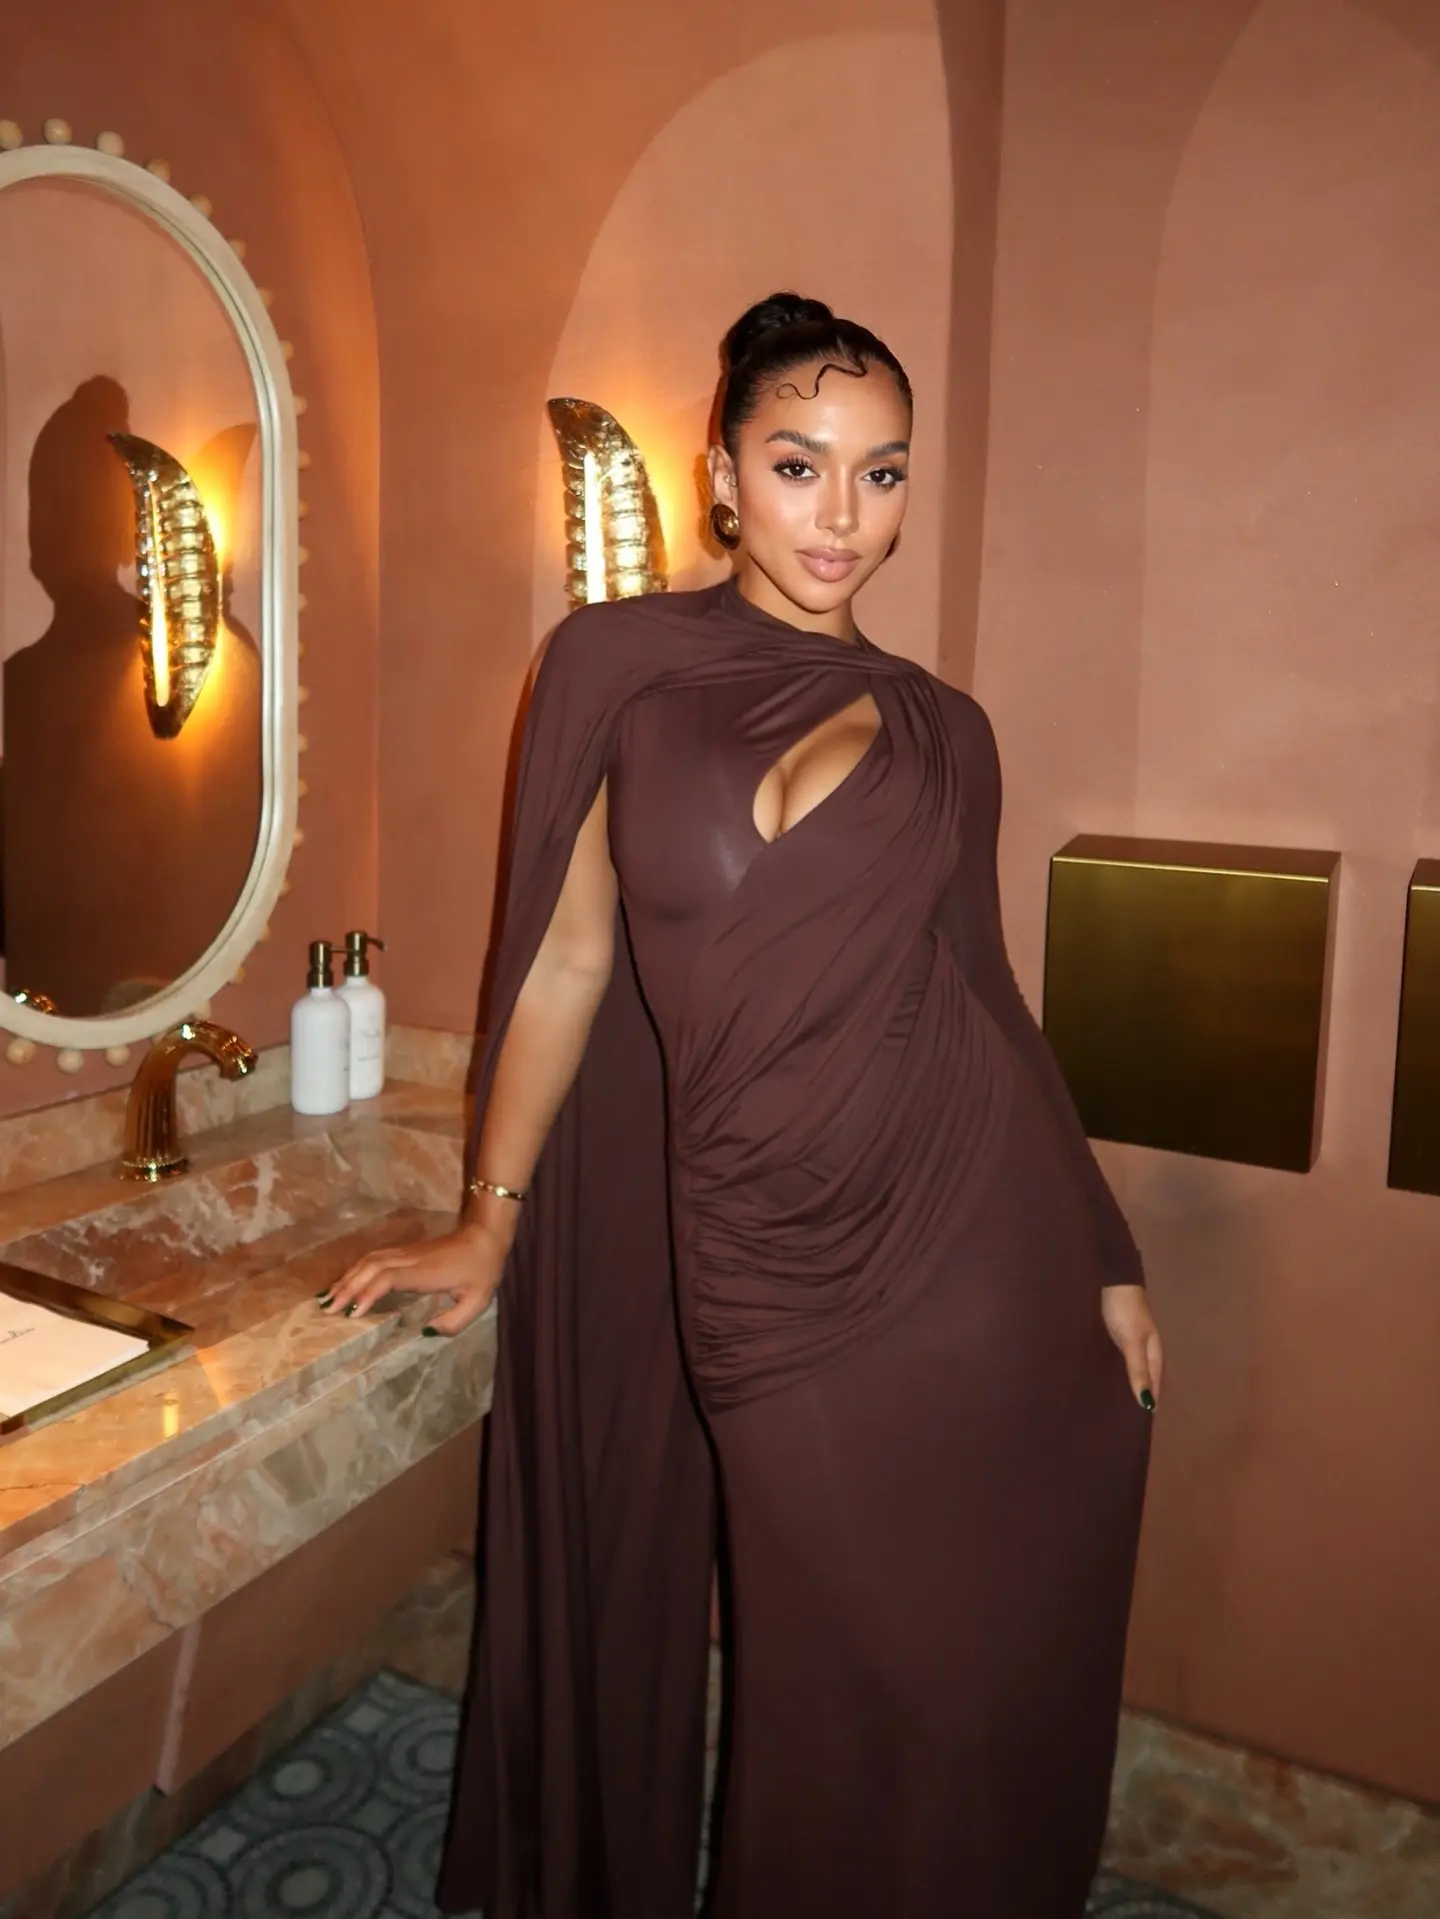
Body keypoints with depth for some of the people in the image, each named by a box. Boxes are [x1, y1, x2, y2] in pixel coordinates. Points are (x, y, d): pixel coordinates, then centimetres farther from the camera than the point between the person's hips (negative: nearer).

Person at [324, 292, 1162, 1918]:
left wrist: (1106, 1259, 9)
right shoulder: (623, 667, 3)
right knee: (854, 1706, 11)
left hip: (995, 1256, 3)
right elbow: (570, 961, 5)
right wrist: (489, 1226, 10)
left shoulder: (939, 731, 9)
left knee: (1004, 1696, 13)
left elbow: (981, 997, 12)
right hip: (777, 1283, -2)